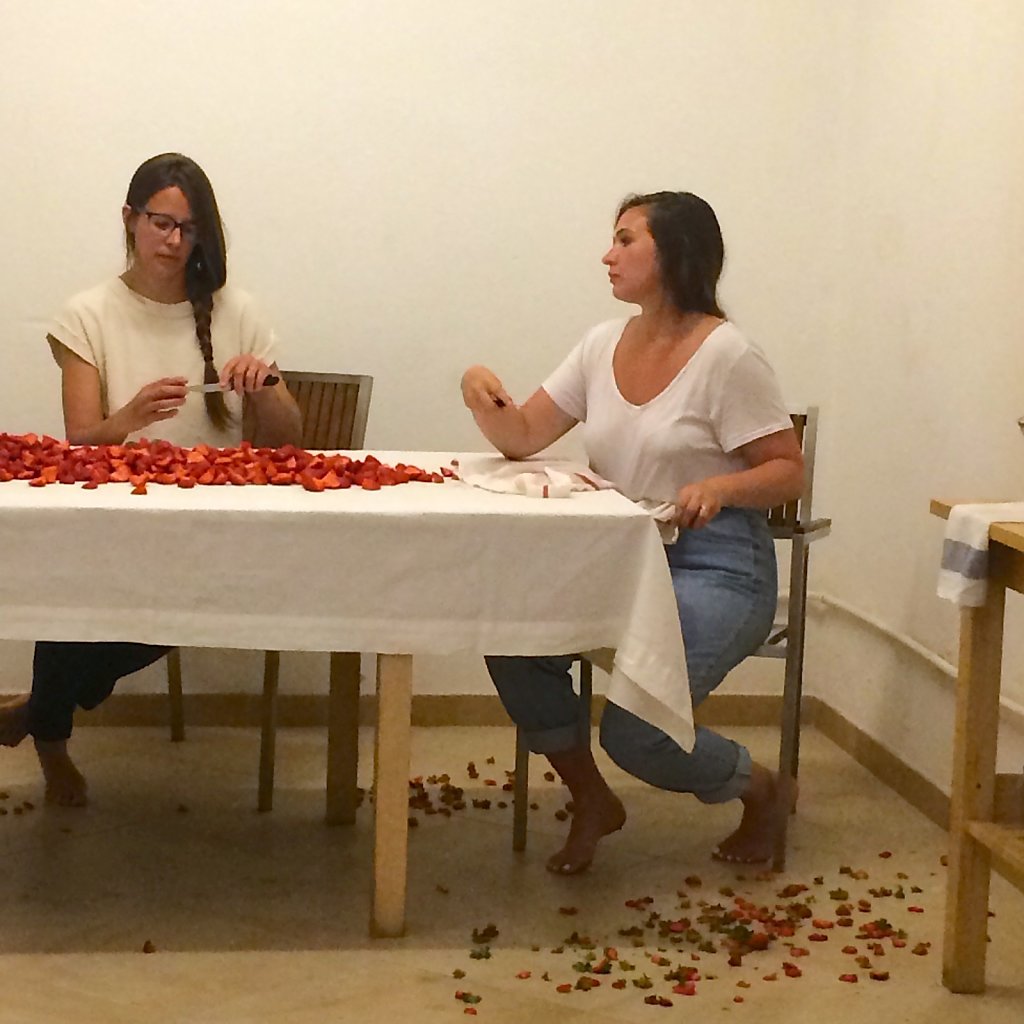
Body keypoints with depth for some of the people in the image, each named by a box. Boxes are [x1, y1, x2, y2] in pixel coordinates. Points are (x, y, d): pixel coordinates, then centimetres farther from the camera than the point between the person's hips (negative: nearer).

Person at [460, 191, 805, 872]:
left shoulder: (727, 356, -10)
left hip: (714, 568, -6)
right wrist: (483, 398, -11)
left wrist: (720, 487, -27)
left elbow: (788, 471, -8)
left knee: (634, 732, -22)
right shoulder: (604, 345, 8)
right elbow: (523, 438, 9)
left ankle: (759, 790, 13)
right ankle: (592, 804, 7)